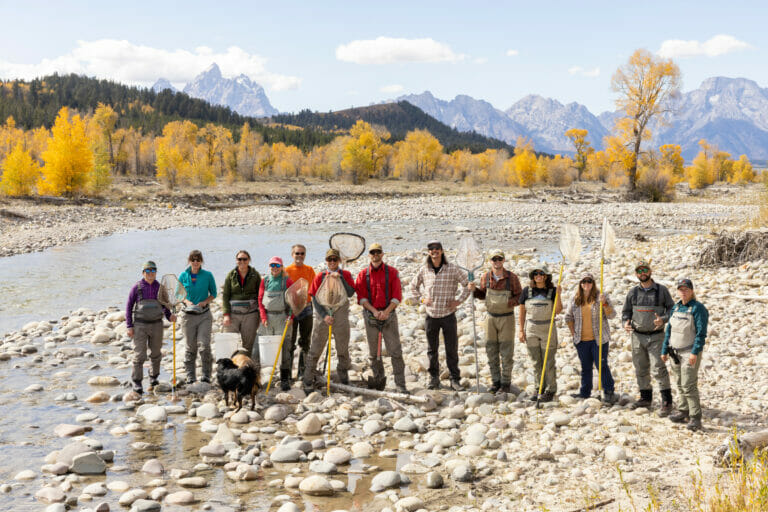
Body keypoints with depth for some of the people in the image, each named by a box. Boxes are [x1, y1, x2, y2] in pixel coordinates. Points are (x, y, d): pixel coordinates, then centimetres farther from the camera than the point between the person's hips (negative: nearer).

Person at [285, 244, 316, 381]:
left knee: (305, 342, 6)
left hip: (306, 308, 3)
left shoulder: (310, 270, 8)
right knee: (289, 342, -2)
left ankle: (302, 372, 13)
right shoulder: (287, 270, -1)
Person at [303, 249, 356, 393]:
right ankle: (308, 381, 4)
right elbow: (315, 299, -1)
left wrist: (340, 278, -17)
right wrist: (324, 315, -12)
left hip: (341, 318, 1)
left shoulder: (345, 275, 5)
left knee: (343, 350, 11)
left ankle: (344, 377, 27)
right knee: (315, 350, -1)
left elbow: (350, 293, -9)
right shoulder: (320, 277, 4)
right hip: (322, 317, -1)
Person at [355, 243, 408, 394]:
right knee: (373, 352, 7)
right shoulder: (363, 274, 7)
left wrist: (386, 312, -15)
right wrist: (374, 311, -13)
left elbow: (397, 296, -2)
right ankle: (379, 381, 19)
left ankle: (400, 384, -5)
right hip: (371, 315, 2)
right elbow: (361, 297, 1)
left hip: (388, 314, -2)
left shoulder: (392, 272, 4)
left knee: (395, 350, -6)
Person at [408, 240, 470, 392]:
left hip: (448, 315, -2)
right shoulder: (424, 270, 4)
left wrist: (459, 300, -4)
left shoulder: (452, 269, -4)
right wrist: (419, 299, 6)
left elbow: (467, 284, 3)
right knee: (432, 349, 9)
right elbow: (414, 286, 20)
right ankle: (434, 378, 20)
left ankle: (455, 379, 11)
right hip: (431, 315, 2)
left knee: (452, 349, 2)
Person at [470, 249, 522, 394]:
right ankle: (496, 382, 19)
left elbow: (520, 296, -3)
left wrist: (509, 302, -21)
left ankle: (506, 383, 10)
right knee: (491, 351, 8)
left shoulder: (512, 277, -9)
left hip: (507, 318, -3)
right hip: (491, 317, 3)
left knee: (506, 353, 0)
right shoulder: (485, 277, 1)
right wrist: (474, 289, -5)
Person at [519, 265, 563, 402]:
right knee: (536, 362, 8)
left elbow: (558, 311, -9)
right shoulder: (527, 291, 1)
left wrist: (558, 294, -21)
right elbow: (522, 311, 6)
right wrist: (521, 330, 2)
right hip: (531, 330, 2)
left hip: (548, 329, -2)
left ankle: (550, 391, 8)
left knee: (548, 362, 1)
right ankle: (539, 389, 17)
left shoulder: (552, 291, -2)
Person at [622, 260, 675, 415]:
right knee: (641, 369, 11)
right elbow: (626, 311, 15)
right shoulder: (633, 292, 7)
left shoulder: (662, 290, -1)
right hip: (637, 336, 4)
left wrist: (663, 320, -17)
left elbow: (672, 309, 2)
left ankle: (666, 401, -7)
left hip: (656, 336, -4)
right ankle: (645, 398, 24)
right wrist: (625, 323, -6)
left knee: (658, 368, -12)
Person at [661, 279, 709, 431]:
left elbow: (701, 333, -15)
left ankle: (695, 417, -5)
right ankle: (683, 412, 24)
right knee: (680, 384, 14)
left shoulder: (697, 308, -11)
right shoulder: (676, 308, 11)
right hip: (675, 352, 7)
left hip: (690, 353, -7)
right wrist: (664, 350, 15)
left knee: (689, 386, -10)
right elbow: (669, 330, 16)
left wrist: (695, 352, -22)